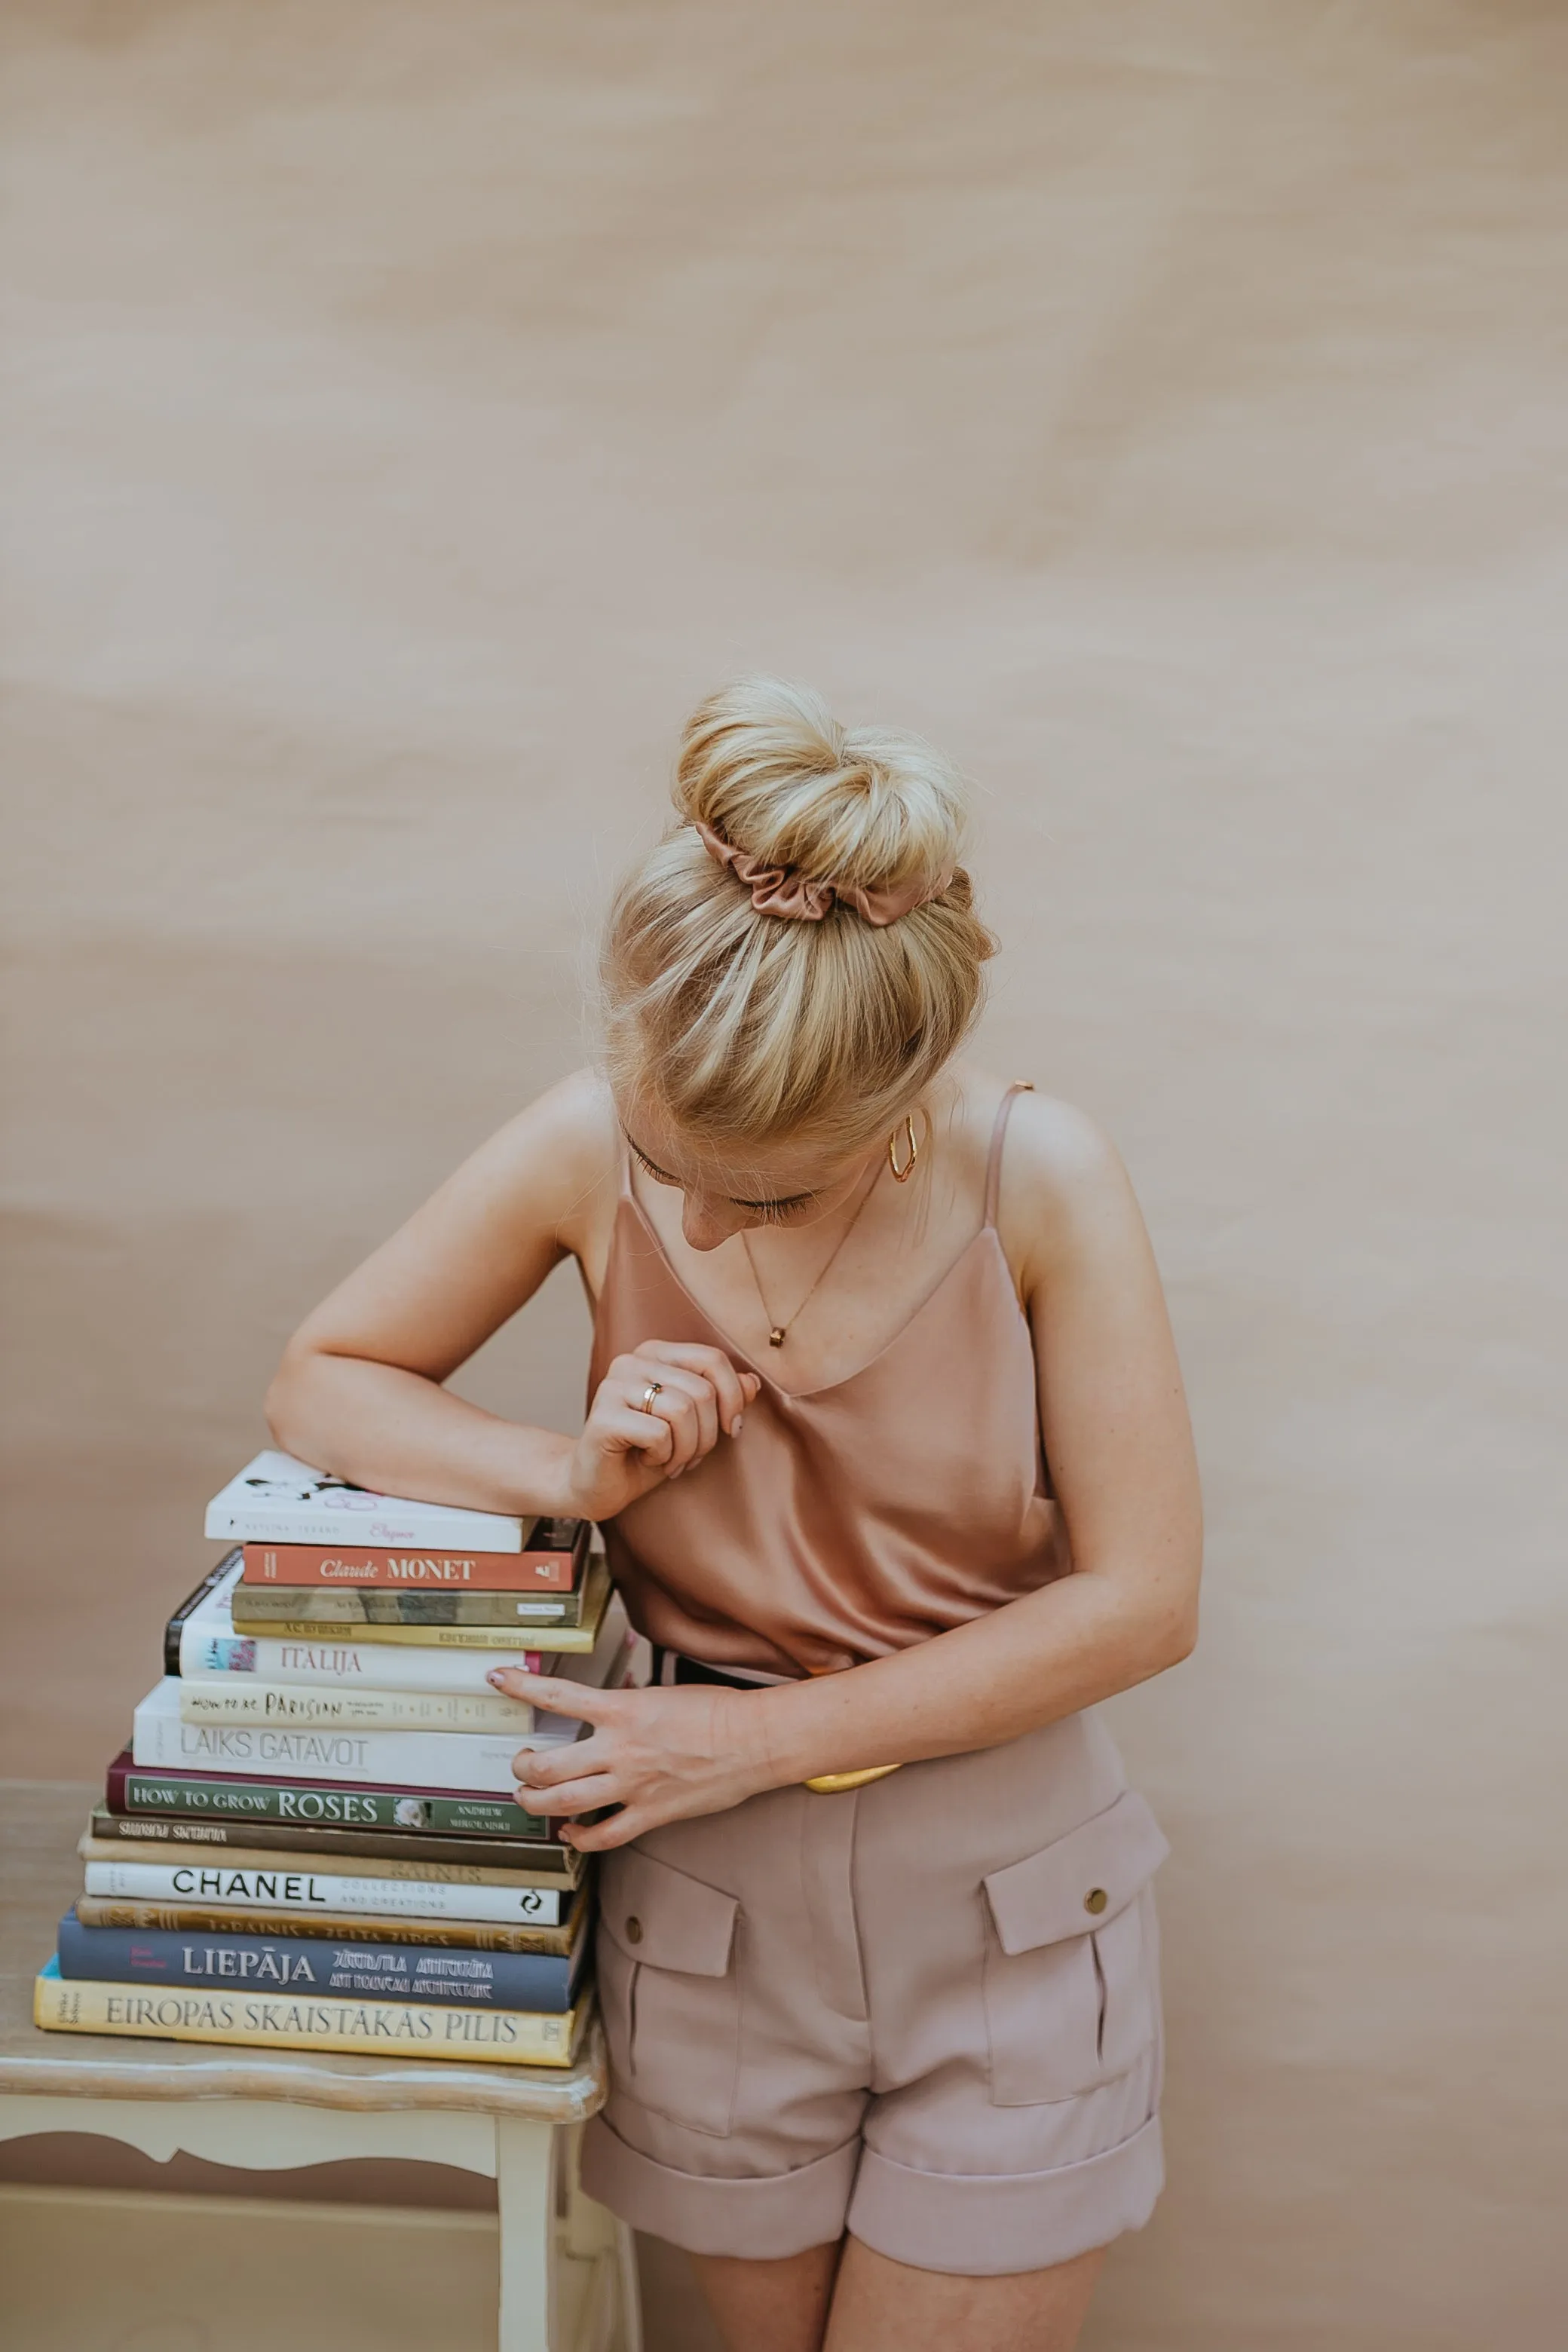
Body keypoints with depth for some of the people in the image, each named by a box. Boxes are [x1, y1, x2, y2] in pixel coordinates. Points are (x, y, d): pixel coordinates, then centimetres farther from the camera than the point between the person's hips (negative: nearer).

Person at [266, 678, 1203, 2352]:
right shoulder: (592, 1150, -14)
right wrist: (574, 1472, -21)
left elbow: (1140, 1600, -15)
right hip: (712, 1902, 2)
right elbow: (317, 1383, -2)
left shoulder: (1039, 1179, -19)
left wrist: (764, 1735, -16)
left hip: (1007, 1898, -2)